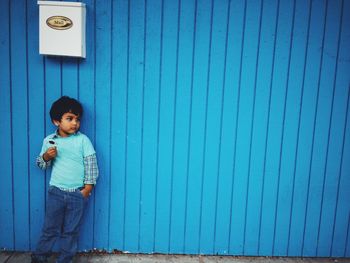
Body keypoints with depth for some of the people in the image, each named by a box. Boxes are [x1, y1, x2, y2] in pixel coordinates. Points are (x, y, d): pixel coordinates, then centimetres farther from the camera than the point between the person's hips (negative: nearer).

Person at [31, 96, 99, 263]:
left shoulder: (83, 140, -8)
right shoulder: (48, 141, -1)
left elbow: (91, 164, -7)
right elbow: (41, 164, 8)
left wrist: (88, 187, -9)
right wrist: (46, 157, -14)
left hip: (78, 193, -1)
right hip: (56, 191, 1)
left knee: (71, 230, 11)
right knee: (50, 228, 13)